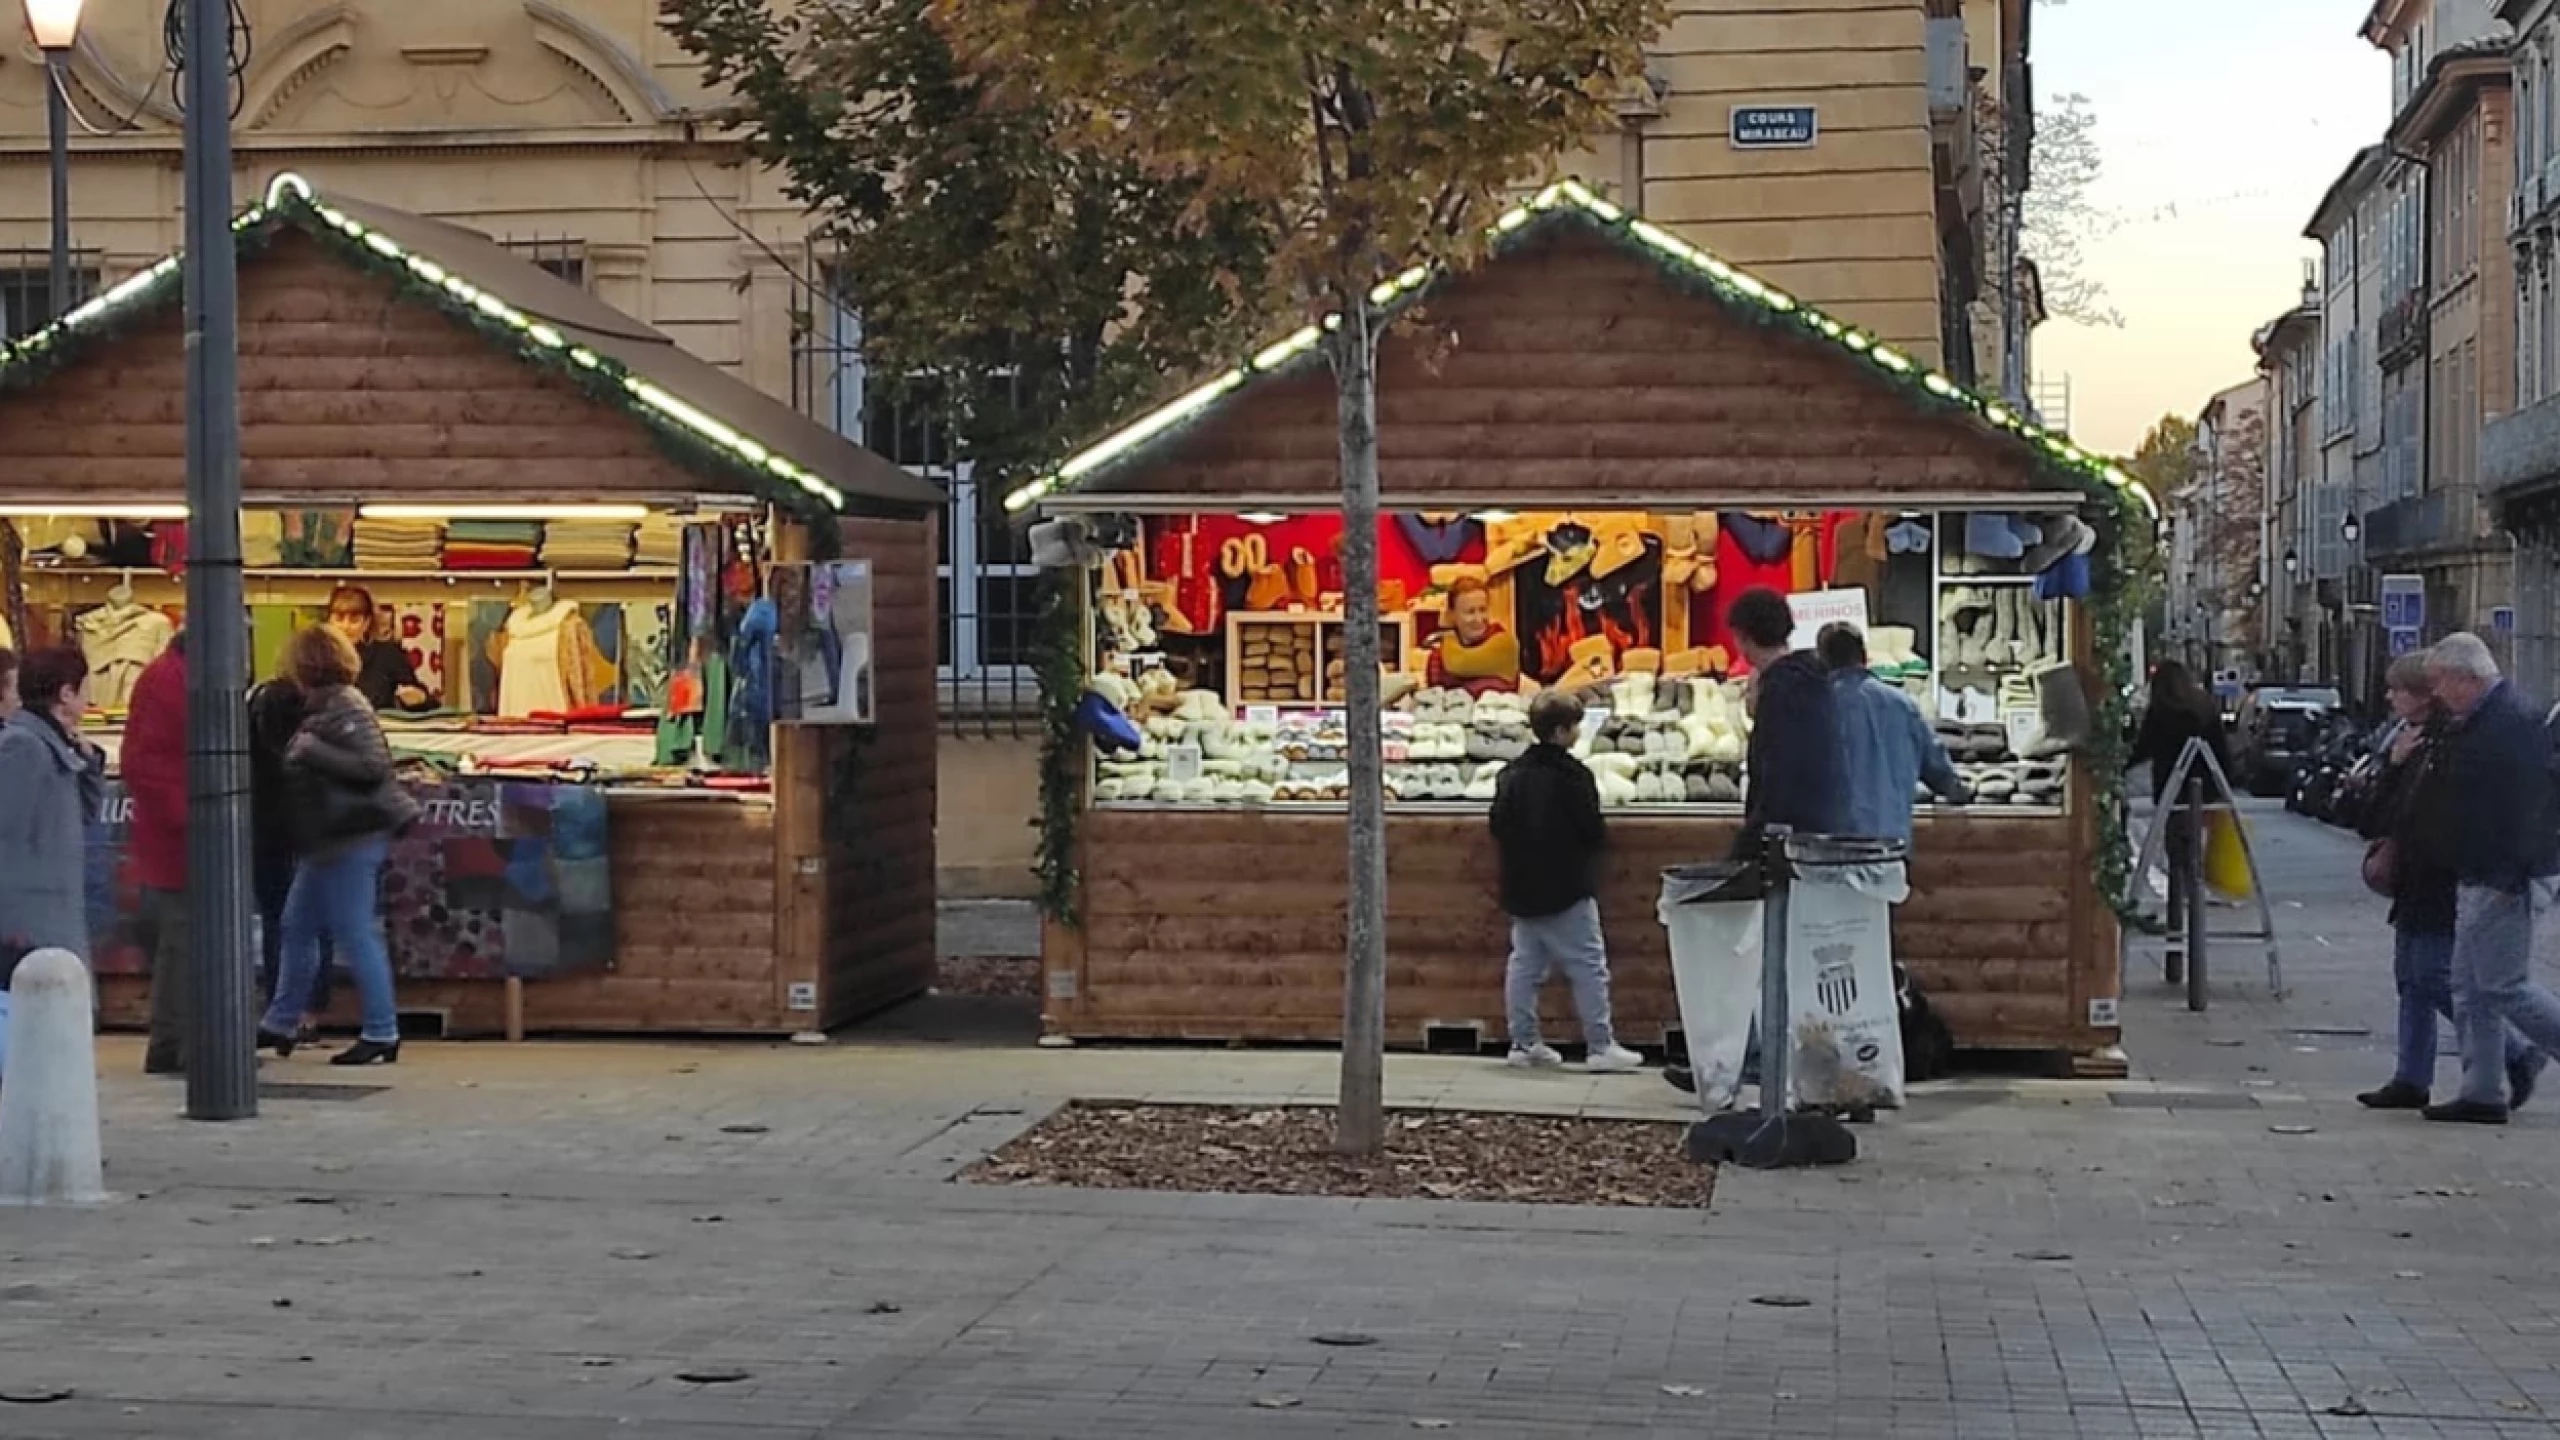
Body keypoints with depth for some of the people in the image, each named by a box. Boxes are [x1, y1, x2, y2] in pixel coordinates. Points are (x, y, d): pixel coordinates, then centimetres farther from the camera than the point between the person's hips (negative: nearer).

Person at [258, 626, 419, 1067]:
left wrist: (312, 750, -22)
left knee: (357, 935, -6)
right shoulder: (323, 708, 13)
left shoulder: (345, 708, -15)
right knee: (298, 926, 17)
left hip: (353, 839, -11)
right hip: (332, 840, 11)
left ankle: (382, 1034, -1)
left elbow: (374, 766, -24)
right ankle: (280, 1024, 28)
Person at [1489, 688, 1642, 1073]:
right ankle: (1601, 1046, -2)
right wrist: (1595, 841, 7)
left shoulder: (1511, 775, 5)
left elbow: (1498, 828, 8)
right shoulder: (1574, 776, -16)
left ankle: (1524, 1043, 14)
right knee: (1589, 968, -2)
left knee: (1524, 965, 12)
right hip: (1567, 891, -7)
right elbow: (1593, 832, -14)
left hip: (1521, 890, 7)